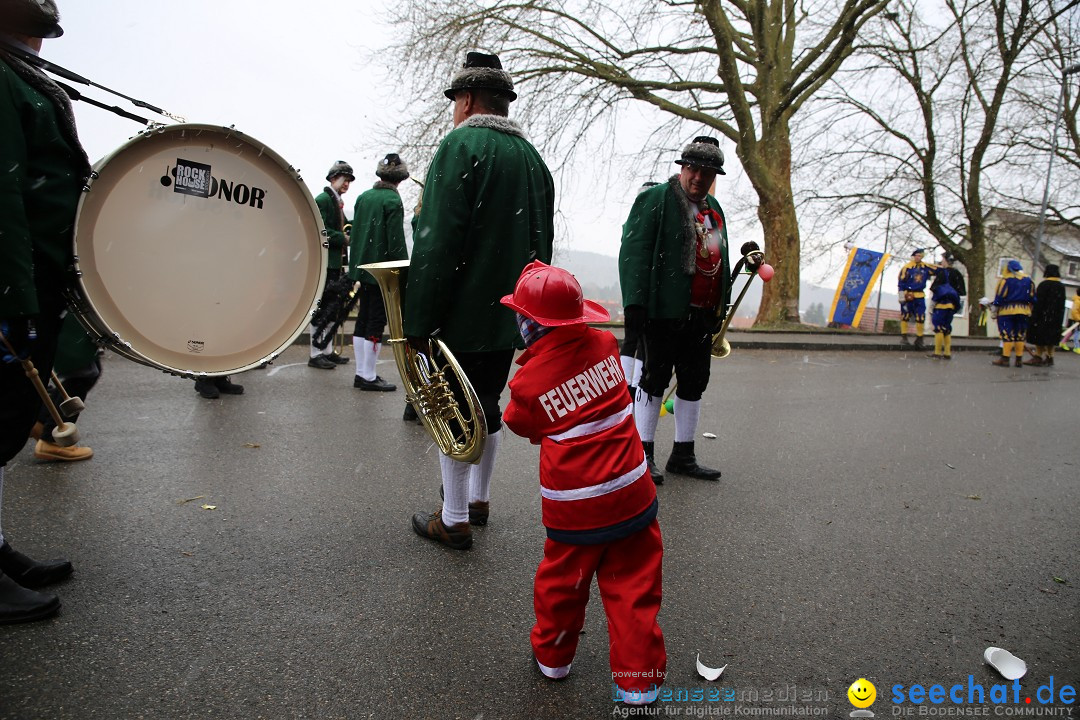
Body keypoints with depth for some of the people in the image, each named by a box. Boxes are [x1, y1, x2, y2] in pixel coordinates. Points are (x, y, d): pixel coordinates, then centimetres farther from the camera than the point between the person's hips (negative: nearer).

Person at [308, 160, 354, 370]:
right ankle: (315, 354, -1)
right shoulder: (322, 199, -9)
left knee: (331, 308, 12)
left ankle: (328, 351, 19)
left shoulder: (337, 202, 19)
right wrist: (344, 239, -18)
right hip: (323, 262, -9)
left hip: (334, 262, 9)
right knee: (321, 307, -6)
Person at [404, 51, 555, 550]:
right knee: (487, 407, 19)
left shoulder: (461, 145, -12)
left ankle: (454, 520, 14)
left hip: (462, 318, -8)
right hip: (511, 316, 8)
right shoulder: (532, 157, 13)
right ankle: (479, 499, 34)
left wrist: (417, 321, -16)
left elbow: (436, 243, -19)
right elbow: (542, 241, 16)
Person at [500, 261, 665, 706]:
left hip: (574, 511, -2)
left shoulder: (527, 383, -14)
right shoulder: (605, 345, -4)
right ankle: (638, 679, 23)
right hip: (632, 496, 3)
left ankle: (552, 654, 41)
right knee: (633, 587, 12)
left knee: (560, 582, 20)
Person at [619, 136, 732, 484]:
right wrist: (635, 303, -20)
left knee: (694, 383, 11)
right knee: (654, 379, -1)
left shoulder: (713, 208, 19)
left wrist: (720, 310, 17)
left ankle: (683, 456, 23)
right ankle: (643, 456, 10)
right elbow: (634, 252, -12)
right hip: (665, 312, -8)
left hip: (701, 315, 8)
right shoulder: (655, 199, -4)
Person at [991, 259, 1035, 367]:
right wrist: (1030, 311, 18)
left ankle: (1005, 359, -7)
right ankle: (1019, 360, 10)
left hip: (1007, 310, -5)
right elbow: (1032, 297, 12)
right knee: (1020, 335, 9)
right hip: (1024, 311, 5)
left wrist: (995, 309, -3)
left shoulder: (1005, 280, -6)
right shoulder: (1028, 280, 11)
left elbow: (999, 297, -8)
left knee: (1007, 335, -5)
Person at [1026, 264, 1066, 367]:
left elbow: (1039, 302, -16)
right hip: (1056, 317, 7)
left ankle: (1038, 357, -3)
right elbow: (1062, 305, 14)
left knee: (1039, 336, -2)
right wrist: (1059, 318, 19)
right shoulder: (1061, 287, 10)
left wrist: (1035, 316, -15)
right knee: (1051, 337, 12)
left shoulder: (1043, 285, -12)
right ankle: (1049, 357, 16)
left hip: (1043, 316, -7)